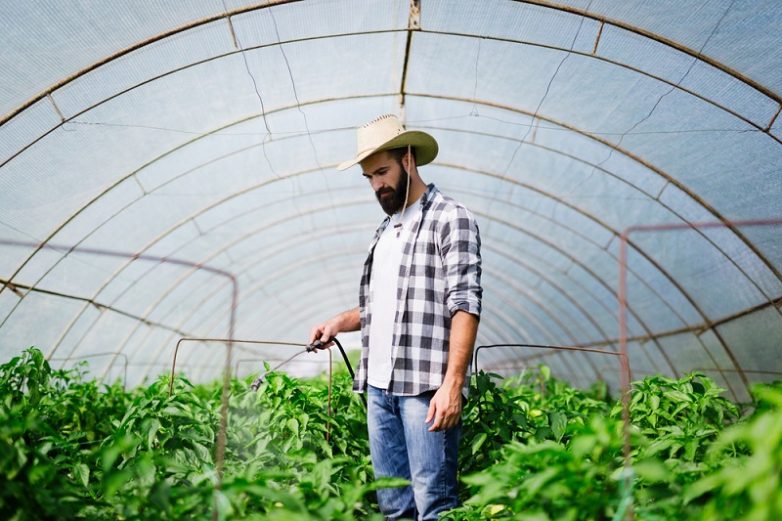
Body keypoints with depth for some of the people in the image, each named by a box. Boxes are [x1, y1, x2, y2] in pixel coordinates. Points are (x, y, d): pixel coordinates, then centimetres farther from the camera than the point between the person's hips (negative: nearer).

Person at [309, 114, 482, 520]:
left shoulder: (450, 219, -3)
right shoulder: (385, 231, 21)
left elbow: (465, 305, -11)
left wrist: (452, 383, -19)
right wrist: (339, 323, 9)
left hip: (425, 386, -7)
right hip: (378, 384, 7)